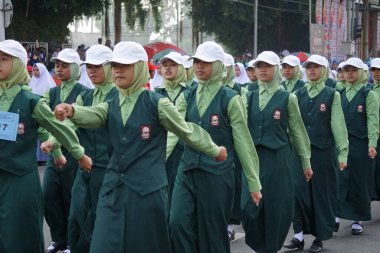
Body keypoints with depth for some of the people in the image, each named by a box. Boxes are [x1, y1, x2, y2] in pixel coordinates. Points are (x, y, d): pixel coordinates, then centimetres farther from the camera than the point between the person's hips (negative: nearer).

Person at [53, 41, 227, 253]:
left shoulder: (157, 103, -4)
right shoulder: (111, 106, 9)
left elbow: (187, 131, 6)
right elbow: (90, 116, -12)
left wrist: (215, 150, 15)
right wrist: (71, 110, -34)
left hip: (148, 190, -4)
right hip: (114, 189, 4)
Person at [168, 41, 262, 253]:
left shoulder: (231, 99, -5)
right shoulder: (186, 97, 7)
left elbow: (243, 142, -4)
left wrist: (254, 183, -2)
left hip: (217, 174, -4)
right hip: (187, 172, 4)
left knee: (213, 232, 4)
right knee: (178, 224, -7)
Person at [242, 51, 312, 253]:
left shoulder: (287, 98, 1)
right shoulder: (249, 98, 9)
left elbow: (297, 132, 4)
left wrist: (306, 161, 6)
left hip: (278, 159, -2)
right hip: (253, 157, 2)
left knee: (276, 207, 1)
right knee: (249, 208, -3)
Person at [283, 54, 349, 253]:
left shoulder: (332, 95, 1)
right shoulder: (299, 94, 8)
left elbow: (338, 124, -2)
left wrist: (342, 153, -6)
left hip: (323, 150, -2)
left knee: (322, 192, 4)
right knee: (300, 191, -2)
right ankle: (299, 236, 6)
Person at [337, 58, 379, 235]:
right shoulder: (340, 94, 11)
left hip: (360, 145, -3)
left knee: (360, 182, 4)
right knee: (340, 181, -2)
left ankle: (358, 219, 14)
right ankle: (337, 214, 1)